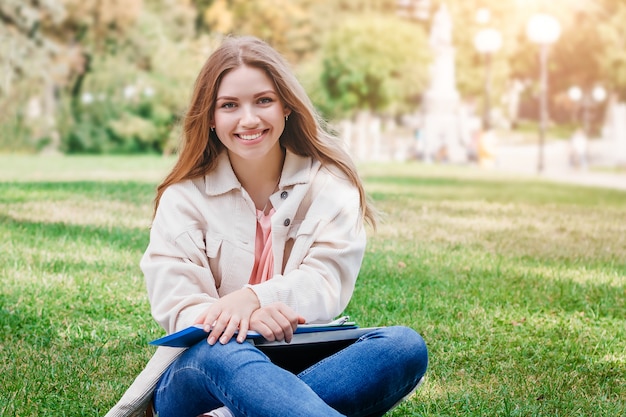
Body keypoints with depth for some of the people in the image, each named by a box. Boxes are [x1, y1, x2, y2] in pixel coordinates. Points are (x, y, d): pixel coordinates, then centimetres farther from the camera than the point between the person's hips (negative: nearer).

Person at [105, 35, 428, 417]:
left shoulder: (329, 184, 8)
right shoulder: (185, 196, 6)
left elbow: (327, 285, -4)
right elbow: (175, 306, -6)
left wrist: (253, 298, -25)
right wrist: (245, 324, -29)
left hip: (304, 363, 2)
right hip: (198, 369, -1)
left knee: (405, 346, -27)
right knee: (224, 352, -37)